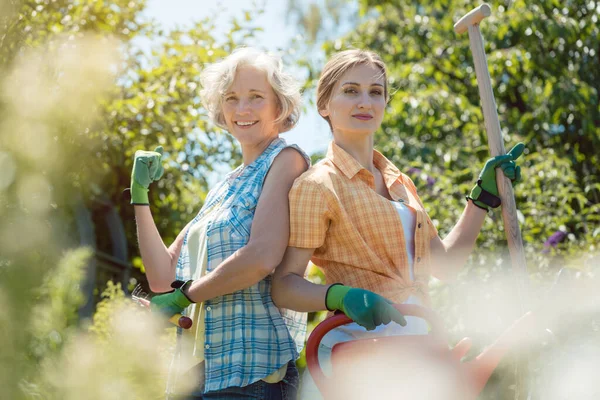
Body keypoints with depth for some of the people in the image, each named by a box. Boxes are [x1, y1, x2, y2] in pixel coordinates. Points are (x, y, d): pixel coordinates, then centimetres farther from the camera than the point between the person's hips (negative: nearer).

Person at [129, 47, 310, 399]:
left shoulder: (286, 160, -3)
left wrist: (181, 297, -7)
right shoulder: (226, 187, 19)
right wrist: (140, 192, 11)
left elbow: (262, 258, -18)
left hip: (252, 370, -7)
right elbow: (163, 277, 14)